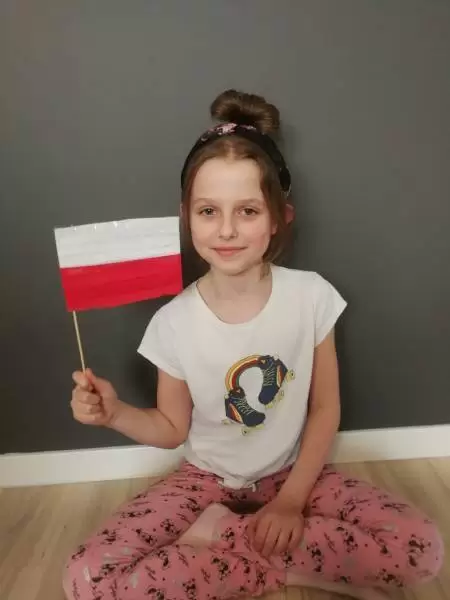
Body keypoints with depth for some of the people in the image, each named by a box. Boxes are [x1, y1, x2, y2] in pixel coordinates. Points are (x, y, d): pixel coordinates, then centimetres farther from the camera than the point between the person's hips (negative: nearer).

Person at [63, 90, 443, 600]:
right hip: (208, 479, 0)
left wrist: (292, 500, -12)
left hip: (292, 473, 1)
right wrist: (116, 413, -22)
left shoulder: (310, 295, -16)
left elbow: (325, 408, -6)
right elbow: (172, 428, -3)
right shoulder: (174, 322, -16)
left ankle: (222, 532, -8)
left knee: (421, 547, -21)